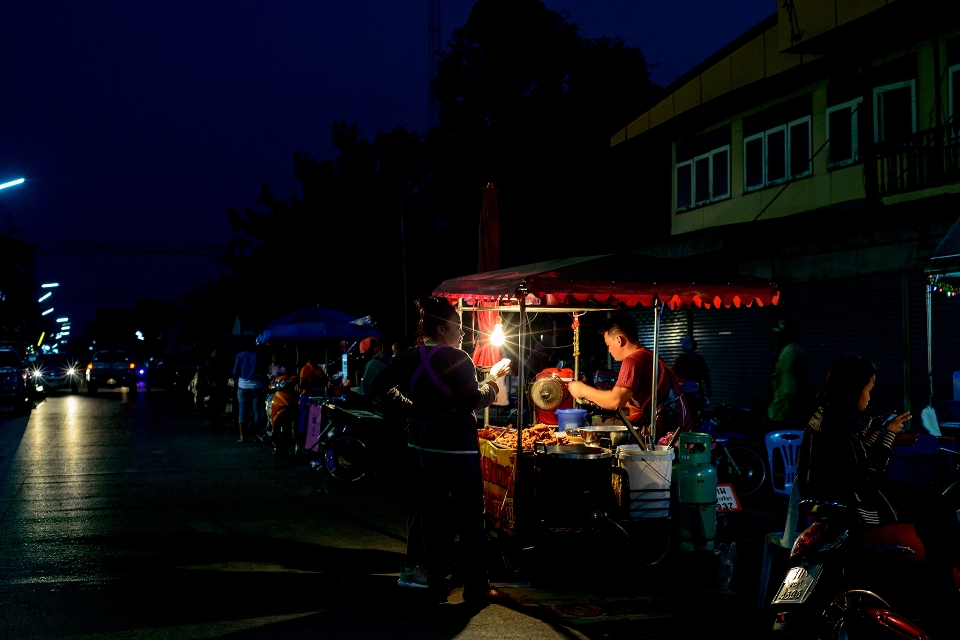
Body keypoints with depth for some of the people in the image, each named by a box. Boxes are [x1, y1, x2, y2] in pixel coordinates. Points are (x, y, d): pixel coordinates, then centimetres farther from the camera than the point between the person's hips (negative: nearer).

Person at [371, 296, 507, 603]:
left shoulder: (409, 358, 6)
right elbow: (472, 399, -19)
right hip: (457, 447, -6)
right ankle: (476, 586, 4)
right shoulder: (457, 359, -13)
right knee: (470, 517, 2)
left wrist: (410, 410, 10)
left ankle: (435, 582, 16)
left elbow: (381, 386, 8)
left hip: (421, 446, 7)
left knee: (429, 515, 12)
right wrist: (491, 389, 0)